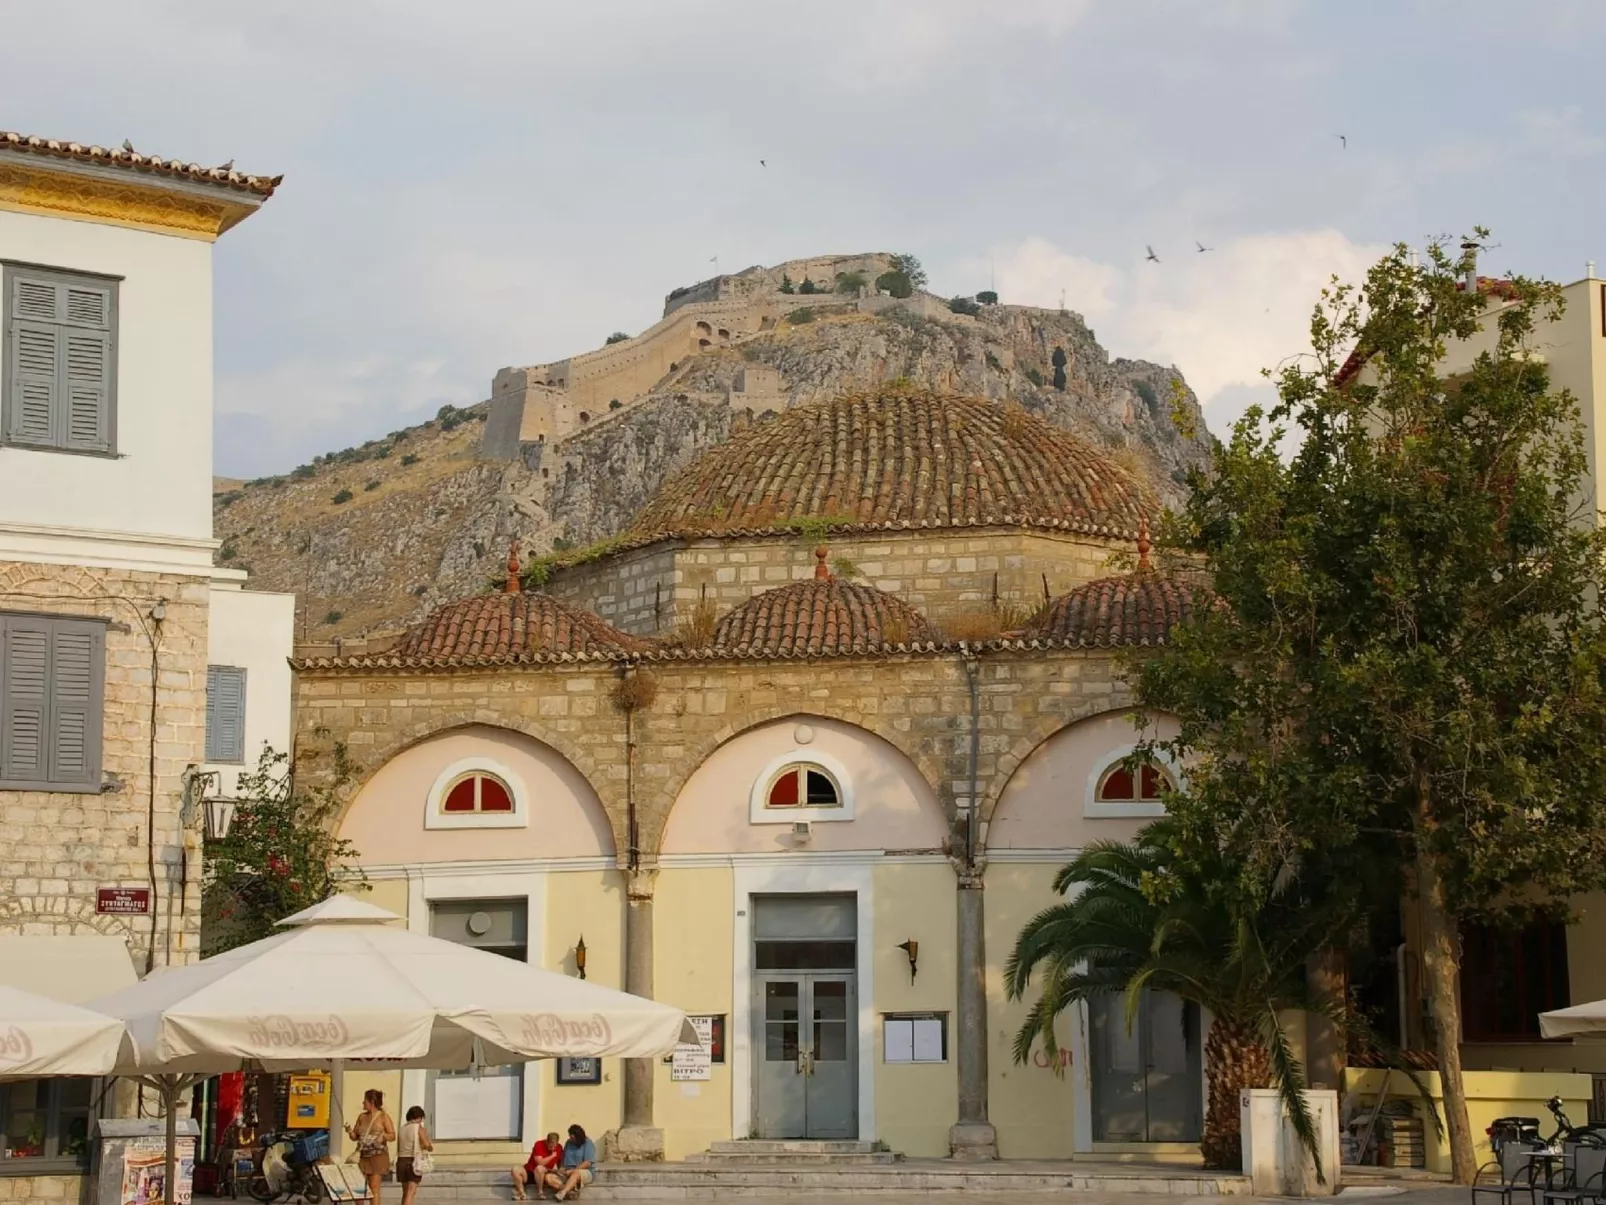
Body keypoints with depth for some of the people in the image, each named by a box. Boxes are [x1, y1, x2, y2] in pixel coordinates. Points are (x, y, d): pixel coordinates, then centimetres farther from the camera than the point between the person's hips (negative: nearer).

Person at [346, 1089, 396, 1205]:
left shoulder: (383, 1117, -1)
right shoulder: (362, 1117, 13)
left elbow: (392, 1136, -3)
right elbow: (355, 1137, 16)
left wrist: (382, 1135, -23)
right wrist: (350, 1132, -5)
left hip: (378, 1156, -5)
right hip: (362, 1156, 5)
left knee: (374, 1188, -6)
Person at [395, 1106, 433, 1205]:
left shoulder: (402, 1129, 11)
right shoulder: (419, 1128, -5)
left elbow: (398, 1148, 13)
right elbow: (426, 1144, -14)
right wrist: (431, 1146, 9)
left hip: (401, 1160, 6)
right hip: (414, 1161, -6)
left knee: (405, 1192, 17)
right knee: (410, 1193, -9)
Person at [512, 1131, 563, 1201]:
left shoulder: (559, 1148, -3)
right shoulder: (539, 1144, -13)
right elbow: (540, 1163, -21)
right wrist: (552, 1156, -19)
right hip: (529, 1171, 0)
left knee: (539, 1168, -39)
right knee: (516, 1170, -32)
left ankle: (539, 1192, -18)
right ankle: (521, 1193, -13)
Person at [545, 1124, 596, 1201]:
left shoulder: (588, 1144, -5)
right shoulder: (568, 1143, 11)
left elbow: (588, 1163, -14)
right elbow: (563, 1160, 17)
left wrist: (572, 1170, -19)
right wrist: (561, 1168, -5)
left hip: (584, 1172, -6)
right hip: (567, 1173, 6)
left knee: (576, 1173, -42)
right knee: (549, 1177, -20)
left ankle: (562, 1193, -60)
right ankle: (570, 1190, -37)